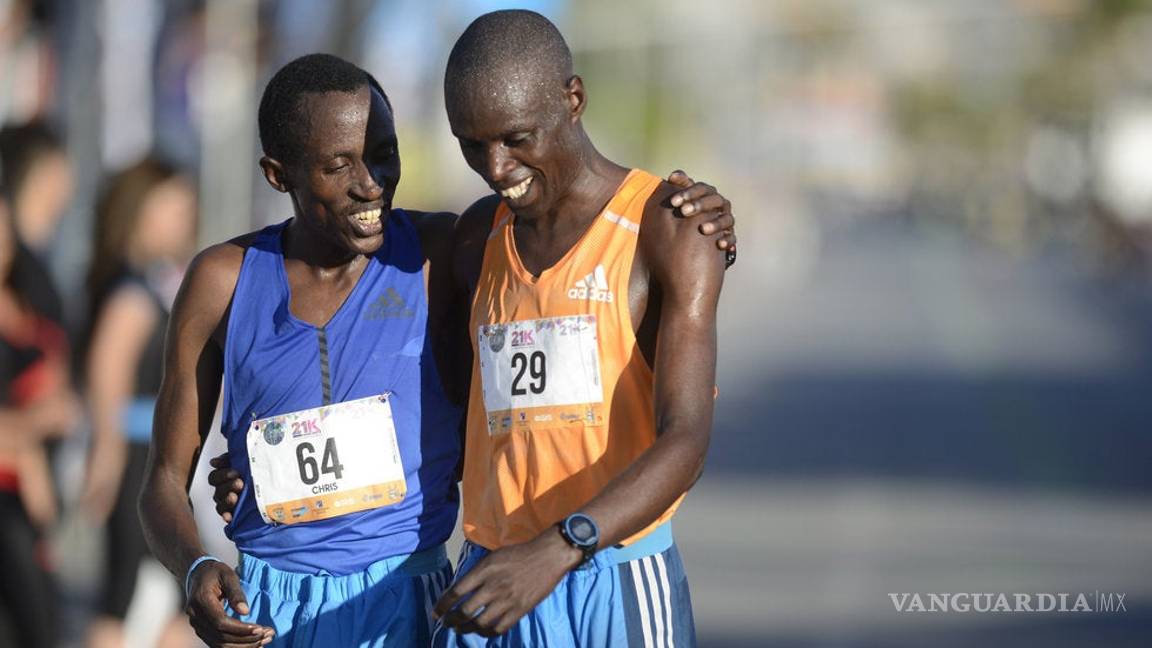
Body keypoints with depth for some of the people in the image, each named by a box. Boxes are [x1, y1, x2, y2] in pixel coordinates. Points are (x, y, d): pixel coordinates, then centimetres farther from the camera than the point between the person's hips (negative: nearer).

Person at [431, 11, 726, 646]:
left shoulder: (669, 229, -6)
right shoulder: (480, 237, 14)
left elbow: (685, 443, -16)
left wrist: (555, 552, -31)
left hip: (618, 596, -5)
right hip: (490, 593, 5)